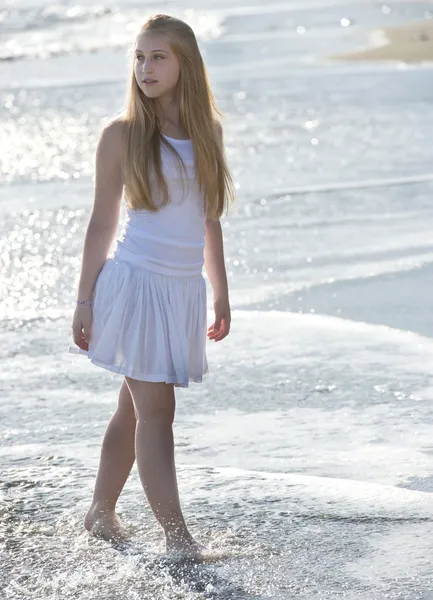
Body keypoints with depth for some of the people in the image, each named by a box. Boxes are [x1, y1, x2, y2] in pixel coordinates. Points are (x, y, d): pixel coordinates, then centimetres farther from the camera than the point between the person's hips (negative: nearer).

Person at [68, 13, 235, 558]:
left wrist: (221, 292, 15)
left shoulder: (207, 130, 9)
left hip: (185, 287, 5)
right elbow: (102, 222, -1)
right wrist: (85, 301, -2)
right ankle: (177, 535, -6)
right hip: (137, 281, -5)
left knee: (136, 406, 12)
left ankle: (100, 511, 25)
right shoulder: (122, 134, -3)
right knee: (156, 409, -7)